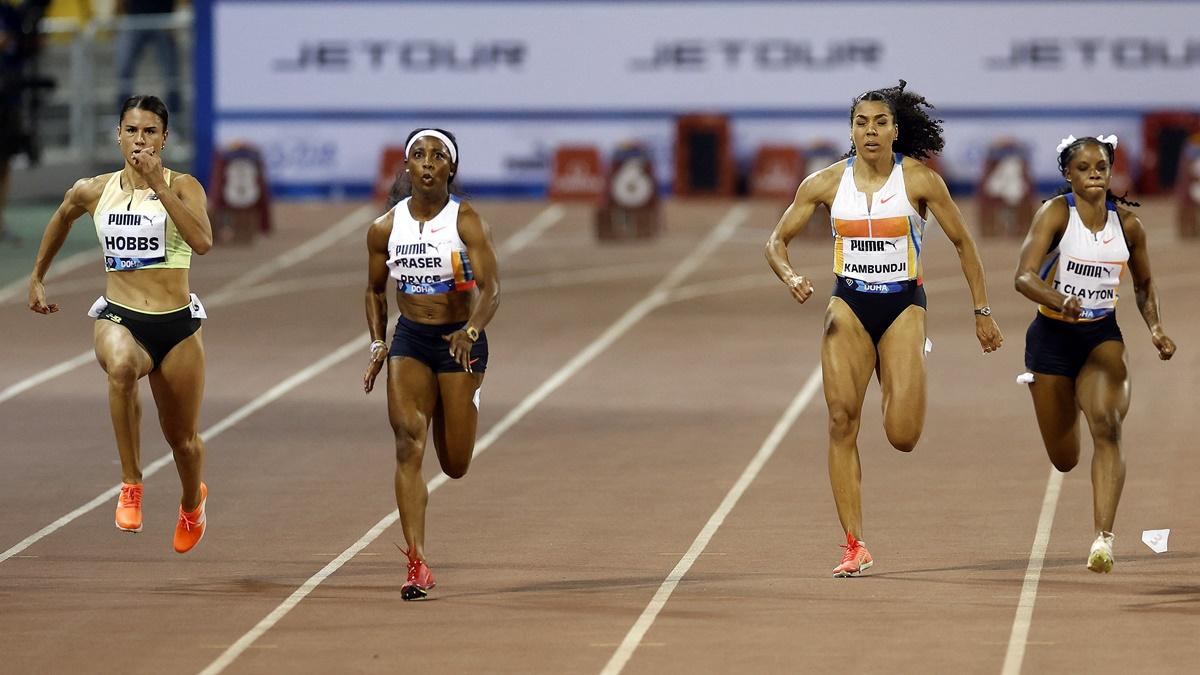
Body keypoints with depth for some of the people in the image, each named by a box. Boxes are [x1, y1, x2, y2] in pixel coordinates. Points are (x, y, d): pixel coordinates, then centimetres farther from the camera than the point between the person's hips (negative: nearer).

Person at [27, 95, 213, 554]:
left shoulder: (183, 186, -4)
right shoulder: (93, 192, 4)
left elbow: (202, 242, -23)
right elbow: (62, 218, 27)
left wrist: (159, 185, -24)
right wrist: (37, 277, 33)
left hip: (176, 325, 0)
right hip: (118, 318, 0)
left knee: (182, 439, 12)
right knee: (121, 365, -39)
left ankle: (192, 502, 48)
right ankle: (131, 483, -27)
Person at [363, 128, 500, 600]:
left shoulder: (466, 221, -12)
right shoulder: (385, 229, -2)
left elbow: (491, 288, -21)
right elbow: (375, 291, 13)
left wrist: (471, 331, -38)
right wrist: (377, 345, 1)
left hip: (461, 342, -2)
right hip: (409, 340, 2)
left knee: (455, 466, 6)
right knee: (408, 446, -17)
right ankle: (417, 565, -20)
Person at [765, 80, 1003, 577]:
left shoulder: (919, 180, -6)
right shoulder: (826, 183, -1)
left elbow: (963, 244, 4)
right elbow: (777, 241, 6)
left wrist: (982, 312, 4)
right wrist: (790, 278, -15)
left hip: (903, 306, -2)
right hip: (848, 307, 2)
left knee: (902, 437, -12)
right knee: (842, 421, -11)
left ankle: (907, 374, 28)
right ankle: (854, 546, -7)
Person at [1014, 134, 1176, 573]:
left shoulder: (1127, 223, -3)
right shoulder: (1056, 213, -14)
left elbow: (1144, 284, 15)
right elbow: (1024, 277, -26)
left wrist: (1155, 328, -2)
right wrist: (1059, 301, -46)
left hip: (1102, 337, 2)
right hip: (1053, 335, -2)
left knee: (1107, 426, -26)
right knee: (1064, 461, 10)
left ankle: (1103, 539, -30)